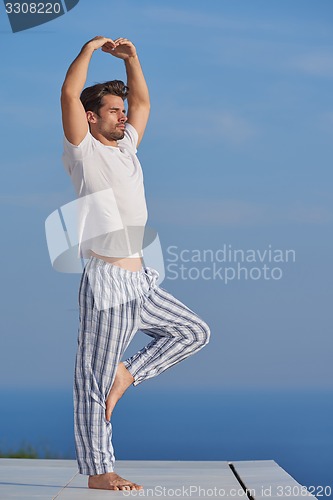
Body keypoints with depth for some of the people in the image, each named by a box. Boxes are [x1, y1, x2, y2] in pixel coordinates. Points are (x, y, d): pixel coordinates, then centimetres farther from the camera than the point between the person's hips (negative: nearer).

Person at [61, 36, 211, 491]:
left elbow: (142, 100, 27)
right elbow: (70, 93, -17)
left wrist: (130, 57, 16)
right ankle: (97, 471, 2)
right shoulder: (84, 151, -5)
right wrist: (91, 48, -8)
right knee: (94, 381, -2)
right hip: (107, 283, -8)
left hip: (142, 282, 8)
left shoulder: (126, 147, 16)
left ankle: (128, 373, 15)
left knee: (194, 332, 13)